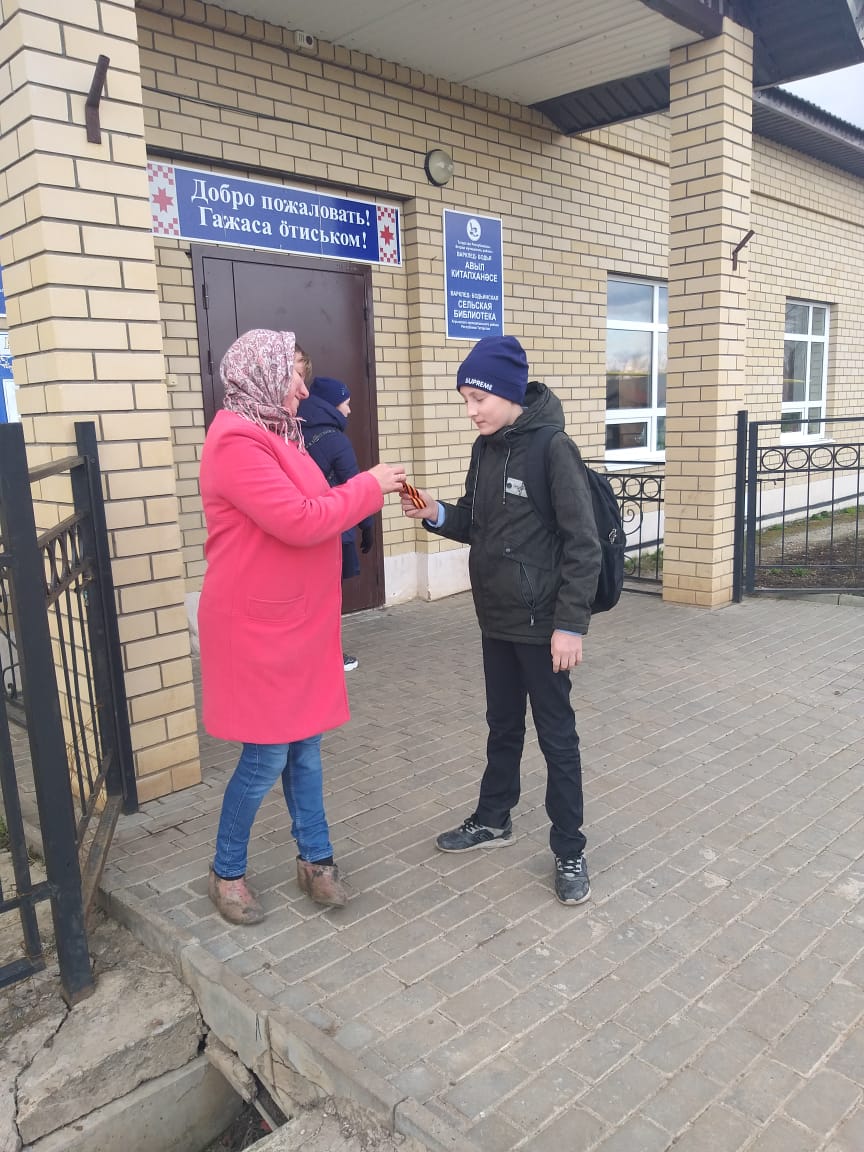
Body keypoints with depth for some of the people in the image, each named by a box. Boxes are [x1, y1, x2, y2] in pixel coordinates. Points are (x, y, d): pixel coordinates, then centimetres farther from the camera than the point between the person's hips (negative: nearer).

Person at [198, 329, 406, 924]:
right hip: (257, 628, -9)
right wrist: (368, 486, -13)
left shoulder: (274, 435, 13)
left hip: (298, 621, 9)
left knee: (305, 745, 15)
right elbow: (300, 521, -24)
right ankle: (227, 873, 24)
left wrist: (367, 492, 5)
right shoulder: (236, 441, -19)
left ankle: (316, 857, 30)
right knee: (266, 756, 3)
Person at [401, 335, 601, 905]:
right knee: (503, 725, 21)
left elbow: (583, 546, -18)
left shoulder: (553, 449, -17)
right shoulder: (485, 448, 5)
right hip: (497, 620, 7)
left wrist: (571, 624, -20)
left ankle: (569, 851, 21)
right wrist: (437, 514, -5)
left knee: (556, 735, 5)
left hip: (542, 623, -7)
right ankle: (493, 820, 39)